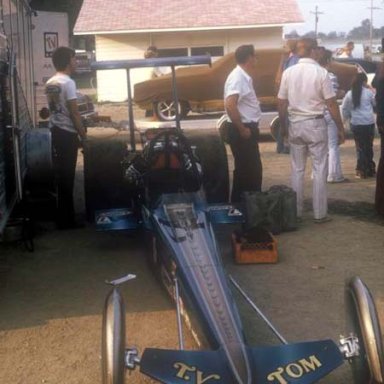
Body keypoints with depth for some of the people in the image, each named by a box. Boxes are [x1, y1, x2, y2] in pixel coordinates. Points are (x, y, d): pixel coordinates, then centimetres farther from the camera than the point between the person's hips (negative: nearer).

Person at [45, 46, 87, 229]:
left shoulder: (49, 83, 12)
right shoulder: (68, 82, -15)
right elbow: (74, 113, -17)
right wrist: (83, 135, -10)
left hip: (55, 131, 9)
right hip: (67, 133, -9)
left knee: (61, 173, 13)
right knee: (67, 175, -3)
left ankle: (64, 217, 20)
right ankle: (66, 220, 3)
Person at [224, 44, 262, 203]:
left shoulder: (244, 77, 12)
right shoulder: (238, 77, -19)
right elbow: (230, 105, -30)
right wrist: (242, 129, -23)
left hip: (248, 128, 10)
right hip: (242, 131, -10)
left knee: (253, 169, 16)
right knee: (245, 171, -2)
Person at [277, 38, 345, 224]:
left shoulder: (288, 72, 0)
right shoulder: (321, 72, -10)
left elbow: (281, 103, 4)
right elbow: (331, 104, -10)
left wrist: (284, 126, 17)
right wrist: (340, 128, -1)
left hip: (295, 124, 4)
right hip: (315, 124, -4)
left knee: (297, 170, 11)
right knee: (319, 169, 4)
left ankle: (296, 211, 15)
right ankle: (320, 213, 7)